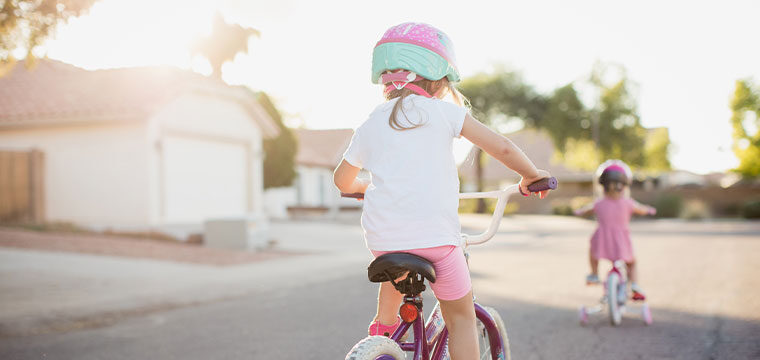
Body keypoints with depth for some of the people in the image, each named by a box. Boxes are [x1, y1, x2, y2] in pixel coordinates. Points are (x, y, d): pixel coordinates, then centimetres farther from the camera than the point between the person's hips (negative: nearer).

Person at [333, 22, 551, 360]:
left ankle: (383, 327, 42)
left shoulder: (369, 126, 14)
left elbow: (343, 179, 27)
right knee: (461, 317, 13)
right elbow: (501, 147, -3)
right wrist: (531, 175, 15)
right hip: (435, 236, -4)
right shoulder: (443, 111, 3)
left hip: (382, 236, 4)